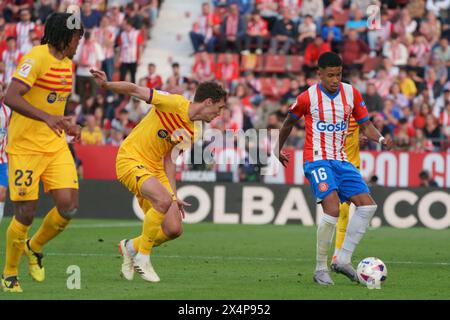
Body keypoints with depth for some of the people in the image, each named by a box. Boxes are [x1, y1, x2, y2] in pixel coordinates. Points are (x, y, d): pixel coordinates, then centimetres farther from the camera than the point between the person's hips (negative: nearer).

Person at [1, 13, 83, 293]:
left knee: (69, 206, -7)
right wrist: (46, 117, -38)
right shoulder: (36, 58, -15)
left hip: (56, 145, 7)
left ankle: (34, 248, 20)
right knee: (26, 214, -5)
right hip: (25, 147, -7)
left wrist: (67, 125, 10)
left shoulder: (67, 63, 12)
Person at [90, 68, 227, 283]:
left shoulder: (192, 133, 9)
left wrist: (174, 195, 6)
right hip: (131, 160, -8)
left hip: (155, 169, 8)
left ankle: (131, 247, 25)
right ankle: (142, 257, -15)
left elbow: (168, 160, 13)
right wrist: (106, 85, -30)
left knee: (174, 229, -3)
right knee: (163, 200, -33)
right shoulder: (175, 104, -14)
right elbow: (135, 90, -15)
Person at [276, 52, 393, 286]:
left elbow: (365, 125, 7)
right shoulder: (308, 97, -8)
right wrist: (278, 149, 22)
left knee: (368, 205, -6)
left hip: (341, 161, 6)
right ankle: (321, 269, -11)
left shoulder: (351, 94, 3)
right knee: (333, 209, -23)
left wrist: (380, 139, -14)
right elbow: (289, 122, 10)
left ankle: (343, 260, 1)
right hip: (317, 159, -6)